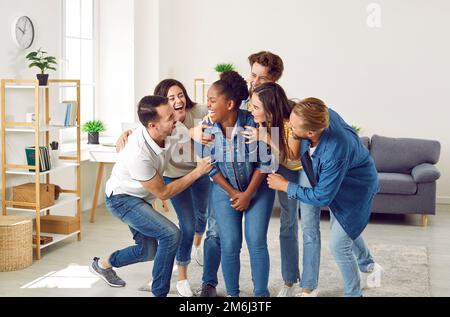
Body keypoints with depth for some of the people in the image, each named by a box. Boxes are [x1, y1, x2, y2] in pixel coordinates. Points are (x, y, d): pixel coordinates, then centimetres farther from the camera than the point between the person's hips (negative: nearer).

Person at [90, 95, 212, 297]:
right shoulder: (139, 154, -36)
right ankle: (159, 294, -10)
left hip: (140, 198, 8)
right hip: (122, 199, -8)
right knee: (171, 235, -24)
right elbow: (162, 193, -23)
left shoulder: (165, 133, -18)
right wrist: (198, 172, -24)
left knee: (149, 251, 18)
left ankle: (103, 264, 42)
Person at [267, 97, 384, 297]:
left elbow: (322, 197, -31)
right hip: (336, 182, 8)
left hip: (356, 189, -8)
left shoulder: (335, 153, -45)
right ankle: (368, 264, 55)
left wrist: (285, 186, -23)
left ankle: (353, 293, 26)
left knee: (339, 245, 1)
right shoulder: (320, 116, -27)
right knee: (345, 229, 28)